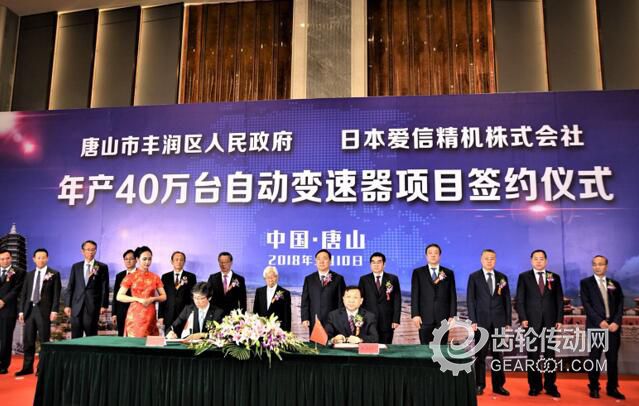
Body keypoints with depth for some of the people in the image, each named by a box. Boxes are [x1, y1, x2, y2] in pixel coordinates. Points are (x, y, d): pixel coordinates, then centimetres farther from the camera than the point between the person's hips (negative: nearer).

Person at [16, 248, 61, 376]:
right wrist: (21, 310, 5)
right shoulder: (29, 275, 14)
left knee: (44, 340, 0)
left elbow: (56, 294, -4)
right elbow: (23, 294, 14)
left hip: (44, 310, -4)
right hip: (29, 309, 4)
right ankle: (27, 367, 16)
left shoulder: (54, 274, 1)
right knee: (28, 340, 7)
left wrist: (54, 310, -13)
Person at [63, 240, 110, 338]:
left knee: (91, 336, 2)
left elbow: (105, 288, 1)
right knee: (75, 337, 4)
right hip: (77, 306, 2)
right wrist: (67, 305, 3)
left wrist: (104, 305, -5)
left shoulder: (102, 267, 3)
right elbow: (70, 287, 10)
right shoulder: (76, 267, 11)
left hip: (93, 306, -2)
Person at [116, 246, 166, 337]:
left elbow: (164, 296, 9)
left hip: (150, 316, 2)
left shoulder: (155, 277, 6)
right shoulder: (130, 277, 1)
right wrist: (138, 299, -12)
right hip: (135, 315, -2)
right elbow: (119, 296, -4)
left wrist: (152, 299, -10)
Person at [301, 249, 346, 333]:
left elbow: (341, 301, 4)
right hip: (314, 322, 2)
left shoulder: (338, 279, 6)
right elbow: (305, 301, 9)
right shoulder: (309, 279, 12)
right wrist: (305, 318, 0)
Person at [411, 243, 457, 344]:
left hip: (443, 318, 1)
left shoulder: (448, 273, 10)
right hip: (425, 318, -1)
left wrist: (452, 315, -1)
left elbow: (453, 296, 7)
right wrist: (415, 314, -7)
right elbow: (415, 295, 1)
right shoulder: (418, 272, 7)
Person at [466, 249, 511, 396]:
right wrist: (473, 320, -7)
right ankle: (479, 385, 10)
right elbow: (470, 300, 0)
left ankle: (498, 385, 14)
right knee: (480, 354, 2)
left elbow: (507, 300, 9)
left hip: (499, 321, 2)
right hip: (481, 321, -2)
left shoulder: (502, 278, 9)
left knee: (498, 354, 6)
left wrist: (508, 321, 4)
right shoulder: (474, 277, 3)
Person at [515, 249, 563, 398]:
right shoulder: (524, 277, 4)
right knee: (533, 354, 3)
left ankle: (550, 386, 13)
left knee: (550, 354, 5)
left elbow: (559, 300, 8)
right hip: (532, 321, -1)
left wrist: (559, 319, 0)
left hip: (550, 321, 2)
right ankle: (535, 386, 11)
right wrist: (523, 318, -9)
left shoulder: (555, 277, 10)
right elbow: (519, 300, 1)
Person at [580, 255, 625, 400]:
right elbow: (586, 304, -5)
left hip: (613, 326, 3)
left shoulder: (615, 284, 13)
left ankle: (612, 388, 15)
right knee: (594, 358, 2)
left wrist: (616, 322, -9)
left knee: (613, 358, 6)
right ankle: (594, 388, 11)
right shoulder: (586, 283, 4)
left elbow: (620, 305, 5)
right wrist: (600, 321, -14)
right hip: (595, 326, -2)